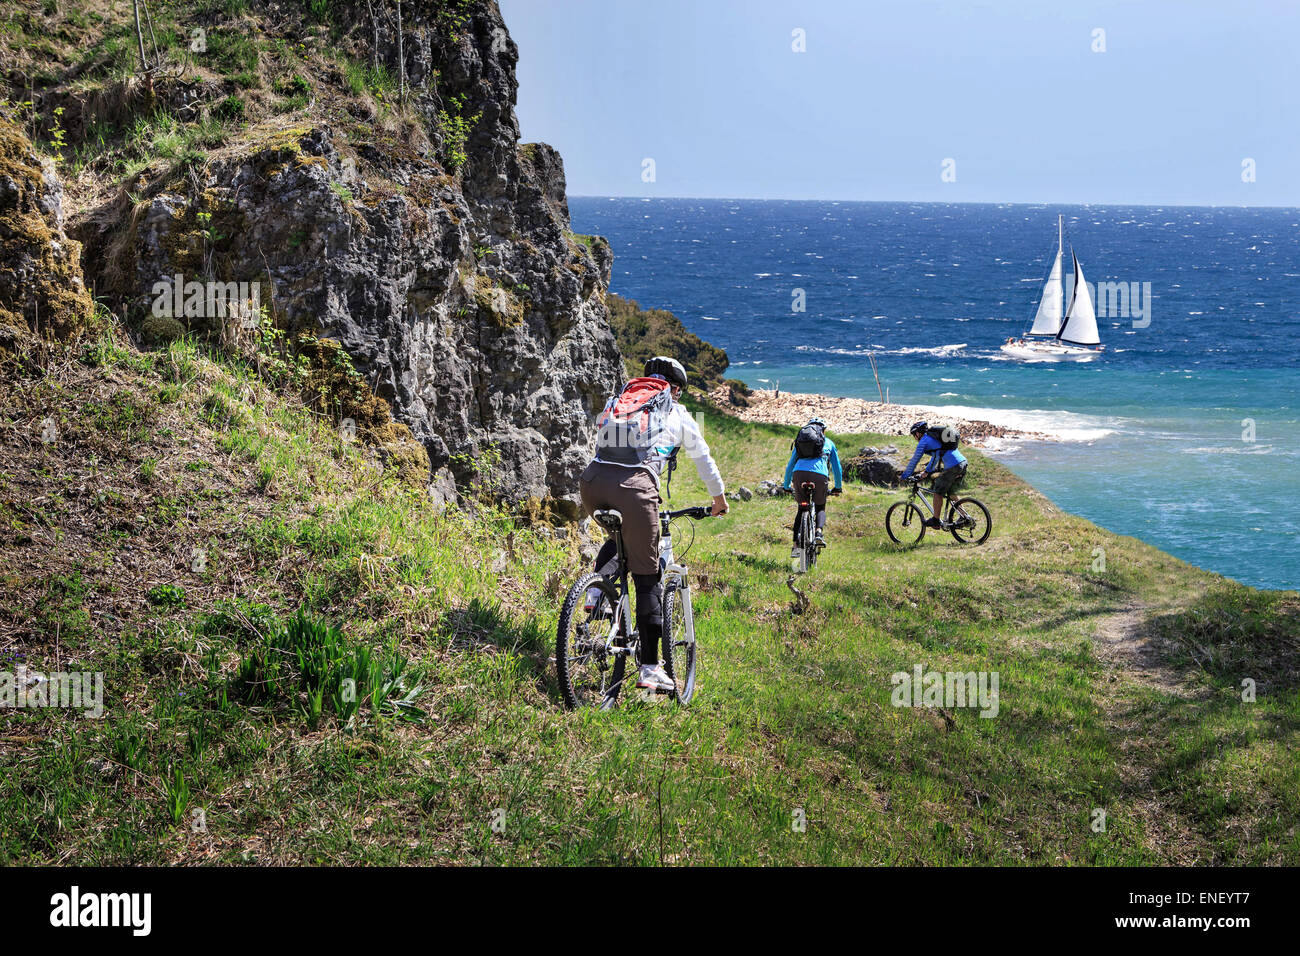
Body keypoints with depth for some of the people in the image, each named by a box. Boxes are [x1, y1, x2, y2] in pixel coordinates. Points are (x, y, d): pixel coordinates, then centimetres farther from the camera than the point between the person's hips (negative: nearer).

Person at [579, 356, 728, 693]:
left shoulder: (616, 402, 31)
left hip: (592, 480, 4)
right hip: (633, 486, -4)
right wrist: (719, 498, 50)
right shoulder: (678, 415, 23)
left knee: (617, 539, 35)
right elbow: (704, 459, 34)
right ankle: (650, 668, 3)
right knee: (647, 578, 4)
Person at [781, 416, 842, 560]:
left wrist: (786, 486, 43)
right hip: (819, 474, -2)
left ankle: (796, 545, 6)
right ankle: (819, 531, -12)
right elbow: (837, 468, 31)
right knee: (820, 508, 19)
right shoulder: (828, 443, 26)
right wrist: (838, 487, 43)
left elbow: (790, 465, 33)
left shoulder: (799, 442, 30)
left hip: (799, 473, 2)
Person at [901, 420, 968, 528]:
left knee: (938, 493, 4)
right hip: (963, 462, 9)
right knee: (951, 493, 21)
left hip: (952, 467, -9)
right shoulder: (933, 437, 27)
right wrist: (926, 472, 45)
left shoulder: (923, 441, 2)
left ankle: (936, 521, 10)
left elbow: (914, 460, 5)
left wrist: (905, 476, 15)